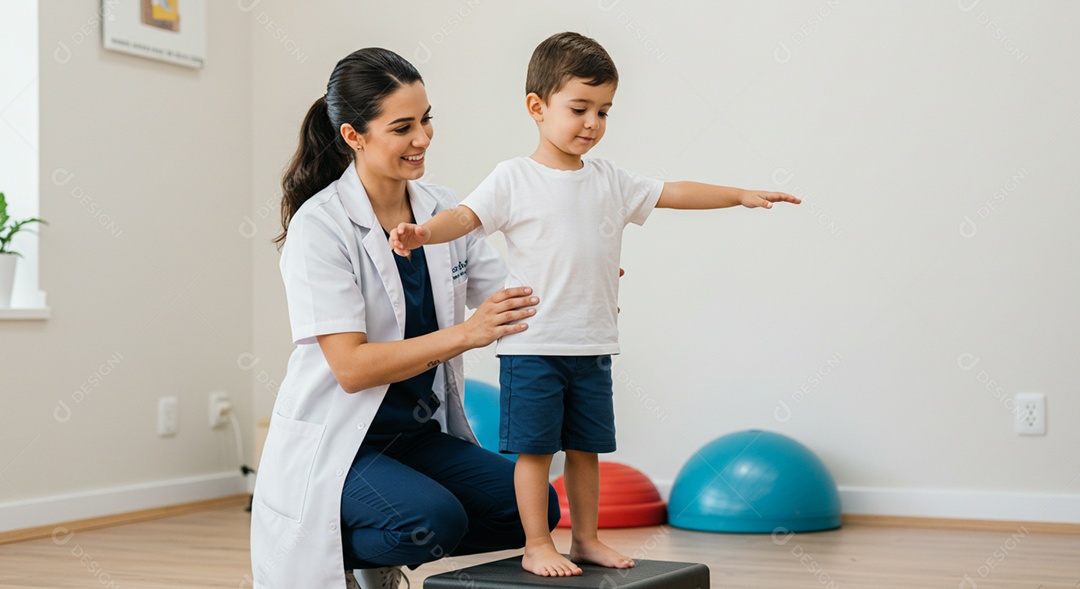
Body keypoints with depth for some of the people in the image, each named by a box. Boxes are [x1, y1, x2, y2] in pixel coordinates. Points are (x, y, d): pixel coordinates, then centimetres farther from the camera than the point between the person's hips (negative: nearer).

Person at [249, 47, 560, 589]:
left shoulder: (443, 210, 3)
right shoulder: (318, 227, -17)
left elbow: (510, 302, 3)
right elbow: (351, 368, -23)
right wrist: (465, 334, -30)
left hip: (419, 435, 7)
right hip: (336, 444, -7)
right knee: (436, 520, -30)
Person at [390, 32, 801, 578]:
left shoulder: (610, 180, 8)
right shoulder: (514, 178, -7)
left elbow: (673, 192, 13)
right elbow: (466, 215, -16)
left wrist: (742, 195, 12)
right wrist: (422, 232, -36)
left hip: (593, 345, 5)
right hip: (532, 343, -5)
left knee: (585, 447, 14)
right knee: (535, 448, 1)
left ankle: (586, 539, 26)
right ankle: (537, 546, 12)